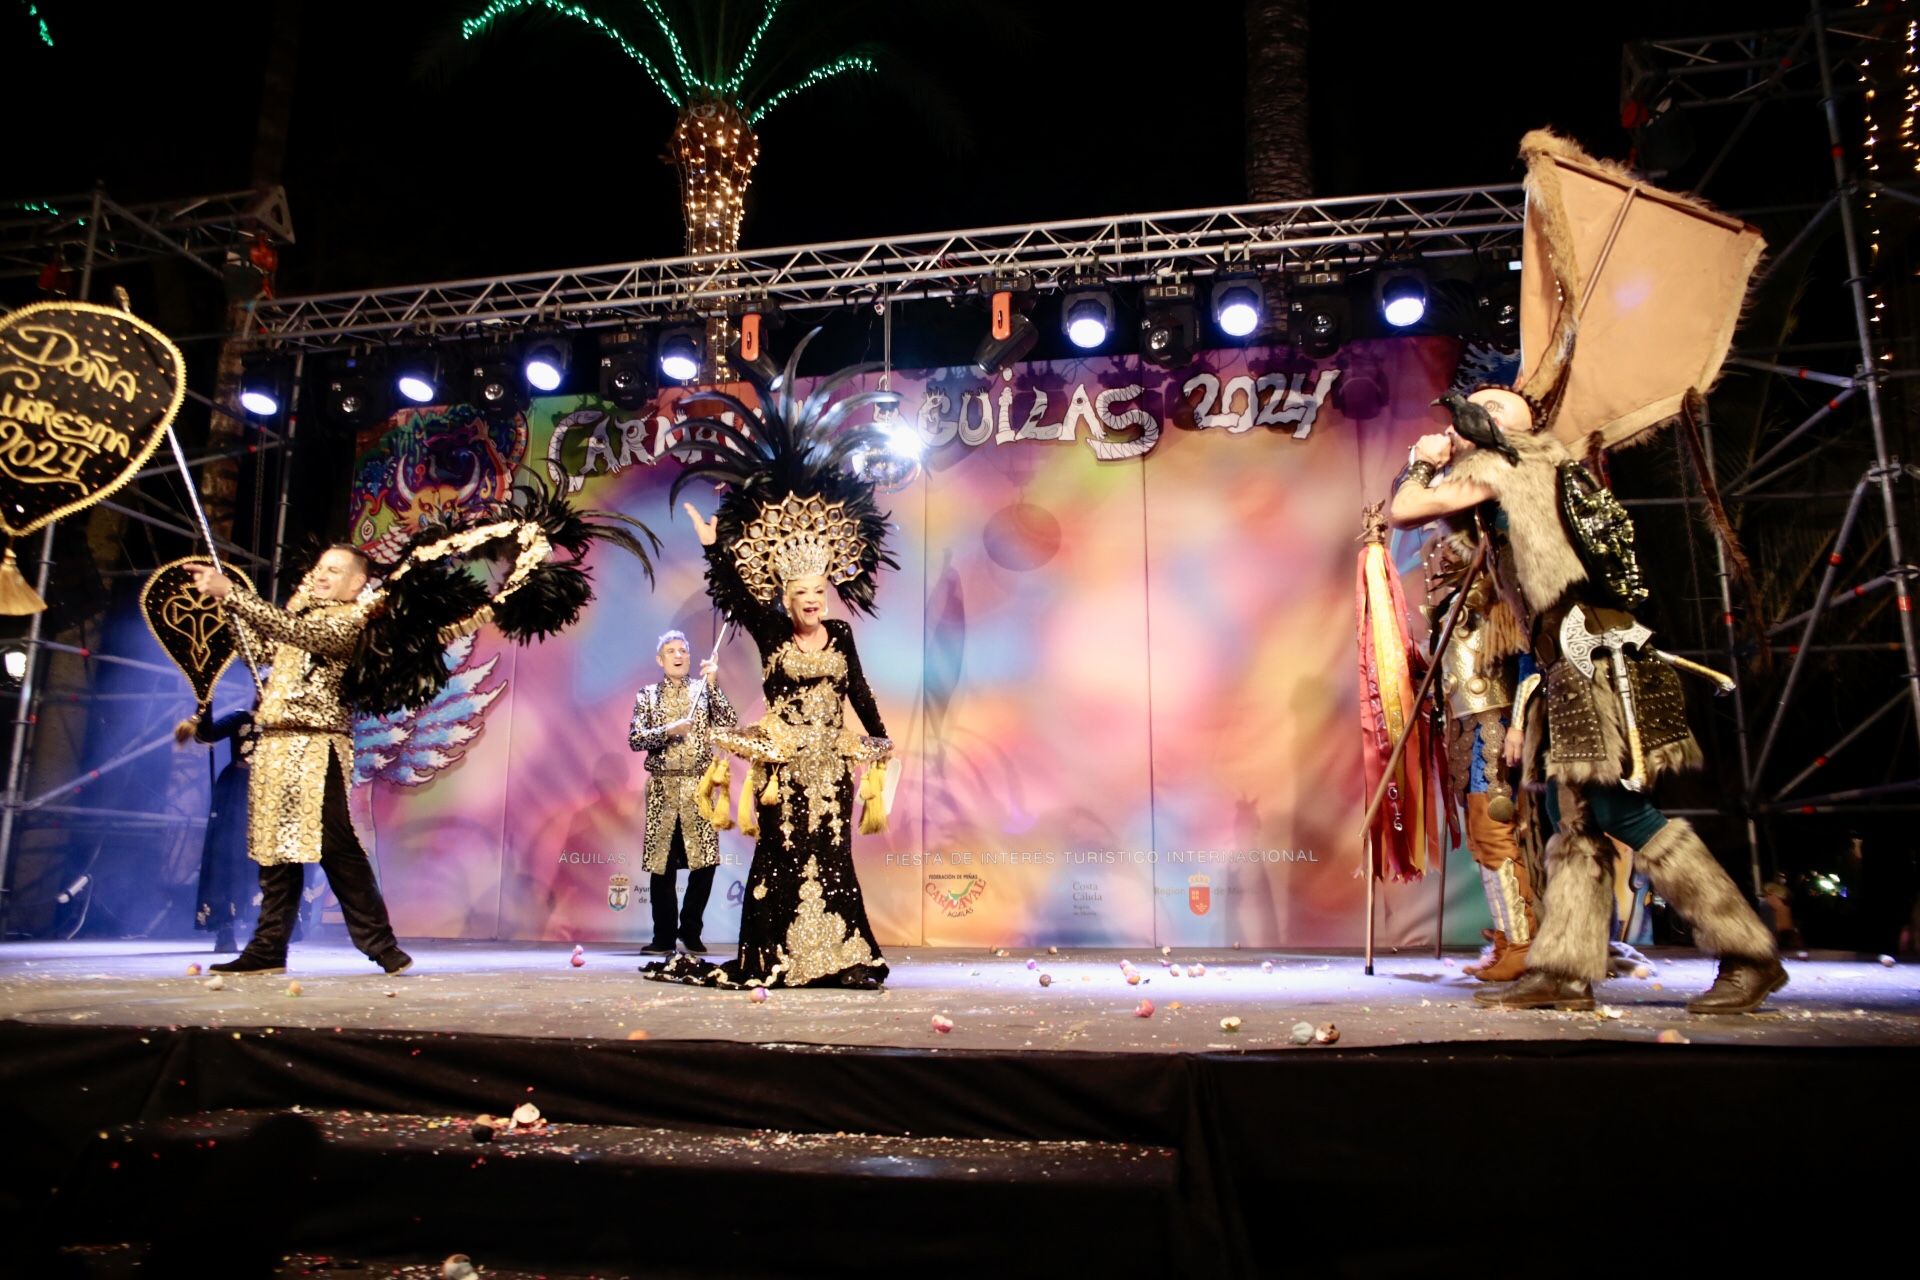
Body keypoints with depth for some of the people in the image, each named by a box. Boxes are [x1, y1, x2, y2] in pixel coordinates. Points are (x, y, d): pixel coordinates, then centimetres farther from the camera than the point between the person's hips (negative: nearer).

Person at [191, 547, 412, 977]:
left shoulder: (351, 619, -3)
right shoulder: (306, 609, 23)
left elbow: (293, 631, -18)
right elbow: (262, 647, 24)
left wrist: (231, 593, -21)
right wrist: (227, 599, 15)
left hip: (316, 748, -8)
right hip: (276, 746, 8)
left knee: (337, 847, -11)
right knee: (276, 846, 8)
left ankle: (380, 944, -6)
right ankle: (268, 949, 12)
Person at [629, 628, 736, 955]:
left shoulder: (703, 691, 8)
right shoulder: (648, 695, 7)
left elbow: (729, 725, -5)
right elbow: (635, 739, -2)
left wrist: (713, 685, -9)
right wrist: (668, 730, -17)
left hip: (699, 786, 0)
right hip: (663, 788, 0)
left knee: (705, 861, -5)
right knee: (661, 863, 1)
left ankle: (691, 931, 12)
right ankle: (664, 937, 11)